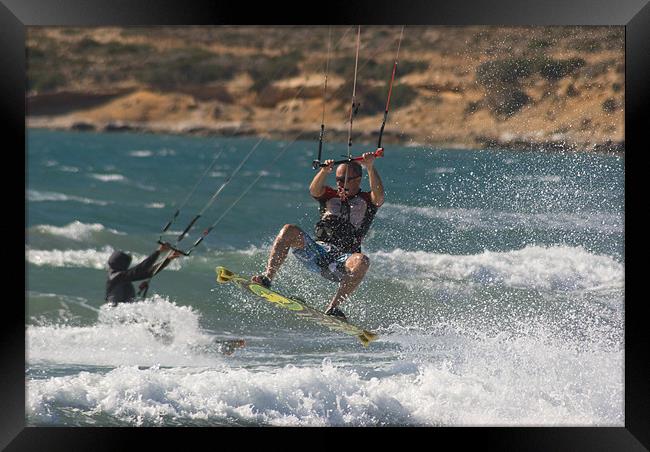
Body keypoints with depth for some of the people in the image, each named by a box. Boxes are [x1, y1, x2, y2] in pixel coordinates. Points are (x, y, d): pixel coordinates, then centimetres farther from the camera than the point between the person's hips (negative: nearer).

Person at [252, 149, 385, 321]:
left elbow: (379, 197, -12)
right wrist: (325, 171, -23)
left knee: (361, 261, -37)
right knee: (290, 230, -22)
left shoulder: (366, 201, 11)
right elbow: (314, 190, -3)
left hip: (342, 262, -3)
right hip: (317, 251, 3)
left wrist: (370, 168, -26)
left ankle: (333, 307, -40)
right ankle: (267, 277, -32)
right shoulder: (330, 196, 19)